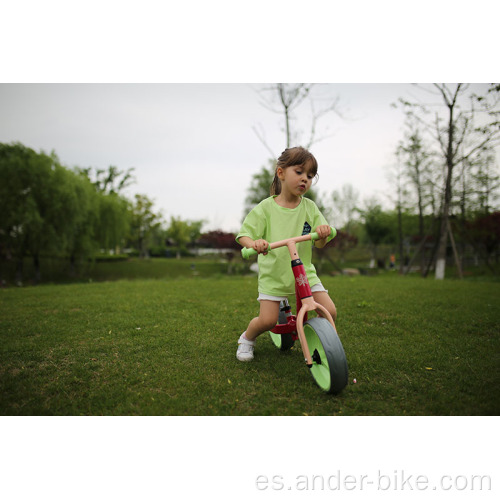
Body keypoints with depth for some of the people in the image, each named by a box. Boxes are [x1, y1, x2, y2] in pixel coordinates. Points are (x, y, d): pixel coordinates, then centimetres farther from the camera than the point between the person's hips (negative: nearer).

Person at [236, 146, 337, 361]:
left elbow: (319, 243, -2)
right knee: (267, 321, -9)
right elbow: (243, 235, -10)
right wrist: (254, 243, -34)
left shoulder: (309, 207, 0)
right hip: (273, 273, -2)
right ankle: (247, 338, 25)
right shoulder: (266, 207, -7)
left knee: (329, 311, -8)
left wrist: (323, 232, -27)